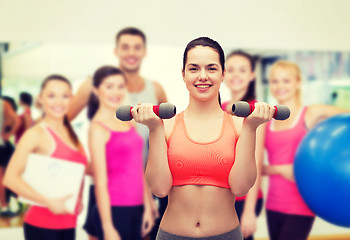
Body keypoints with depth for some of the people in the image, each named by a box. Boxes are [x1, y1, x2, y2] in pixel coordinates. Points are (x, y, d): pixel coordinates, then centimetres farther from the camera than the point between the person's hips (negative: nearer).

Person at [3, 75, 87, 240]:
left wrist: (79, 199, 7)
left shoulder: (70, 133, 10)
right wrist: (49, 202, -19)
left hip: (68, 224, 7)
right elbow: (10, 178, -19)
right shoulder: (36, 134, -10)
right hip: (42, 225, -7)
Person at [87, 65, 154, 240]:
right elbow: (100, 182, -12)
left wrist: (147, 207, 11)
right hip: (114, 210, -6)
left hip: (137, 208, 6)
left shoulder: (129, 123, 12)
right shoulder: (98, 128, -8)